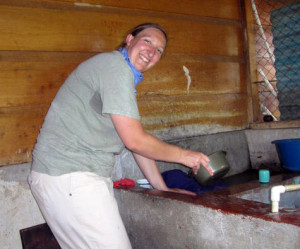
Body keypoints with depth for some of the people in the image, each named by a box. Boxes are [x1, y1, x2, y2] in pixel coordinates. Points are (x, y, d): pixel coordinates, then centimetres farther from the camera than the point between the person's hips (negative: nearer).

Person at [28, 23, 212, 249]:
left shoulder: (126, 78, 20)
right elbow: (134, 140, -16)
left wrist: (164, 189, 20)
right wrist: (183, 155, -2)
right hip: (70, 177, -10)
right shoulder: (115, 66, -12)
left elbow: (137, 140, 20)